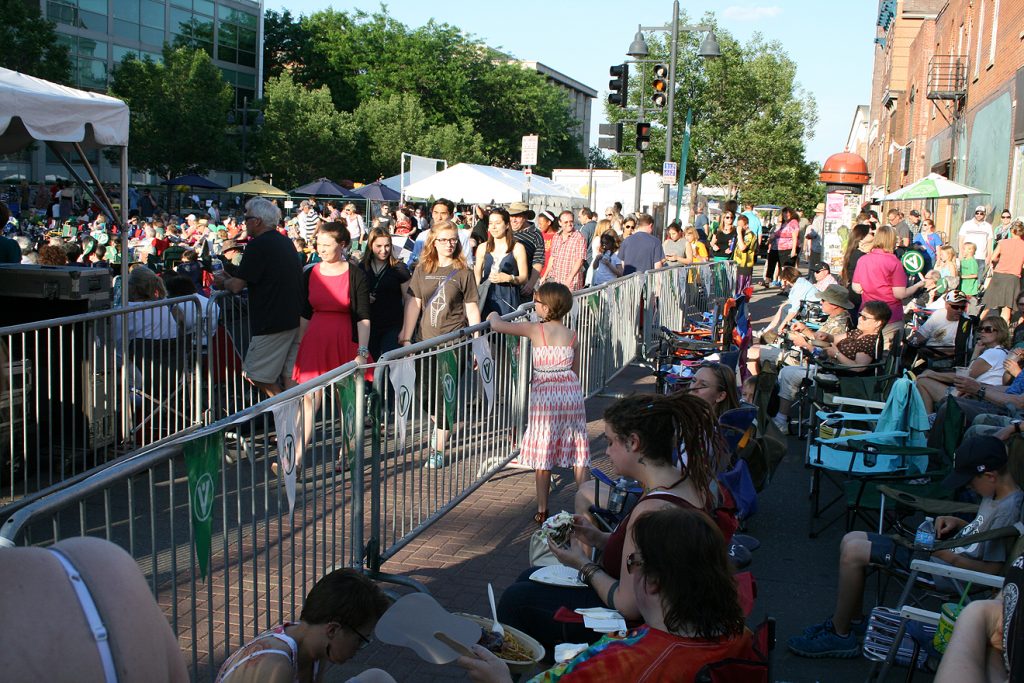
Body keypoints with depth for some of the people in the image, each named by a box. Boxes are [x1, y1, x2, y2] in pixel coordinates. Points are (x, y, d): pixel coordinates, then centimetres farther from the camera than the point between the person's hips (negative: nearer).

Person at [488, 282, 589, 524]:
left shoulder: (535, 330, -6)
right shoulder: (571, 336, 6)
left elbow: (497, 326, -4)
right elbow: (576, 371, 13)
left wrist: (494, 316, 18)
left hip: (544, 393, -3)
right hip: (572, 391, 4)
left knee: (543, 456, 5)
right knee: (578, 452, 12)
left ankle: (542, 511, 10)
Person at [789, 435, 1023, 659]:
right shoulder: (996, 495, 7)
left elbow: (993, 570, -23)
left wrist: (947, 555, -22)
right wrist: (957, 522, 7)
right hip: (946, 550, 11)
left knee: (852, 552, -16)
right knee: (850, 540, 8)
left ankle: (840, 636, -3)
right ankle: (852, 619, 18)